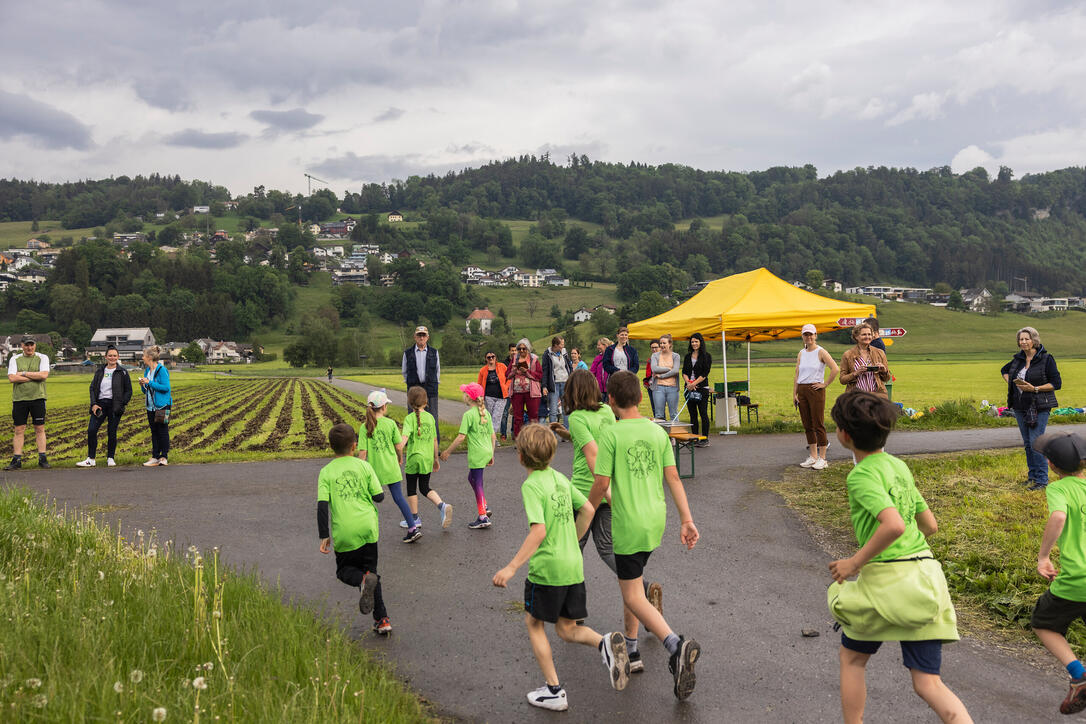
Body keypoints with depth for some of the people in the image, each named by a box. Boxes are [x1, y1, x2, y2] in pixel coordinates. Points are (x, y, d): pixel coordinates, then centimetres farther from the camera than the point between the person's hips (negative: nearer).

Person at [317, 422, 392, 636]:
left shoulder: (326, 472, 0)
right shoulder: (364, 466, 2)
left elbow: (322, 505, -7)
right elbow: (379, 497, 2)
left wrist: (324, 536, -2)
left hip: (344, 533, -1)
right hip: (368, 528, 1)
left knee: (344, 570, 19)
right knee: (370, 569, 15)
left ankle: (363, 579, -17)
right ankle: (382, 620, 6)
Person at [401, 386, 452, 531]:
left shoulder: (410, 418, -10)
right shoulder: (430, 417, 4)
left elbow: (405, 437, -25)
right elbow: (435, 440, 9)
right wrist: (436, 459, 19)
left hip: (413, 458, -4)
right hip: (428, 458, 4)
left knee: (411, 488, 11)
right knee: (425, 487, 16)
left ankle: (415, 518, 18)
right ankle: (442, 505, -6)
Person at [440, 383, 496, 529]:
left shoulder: (469, 415, -13)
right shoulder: (486, 413, 9)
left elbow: (461, 437, -16)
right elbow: (493, 436, 12)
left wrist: (447, 451, -8)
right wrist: (491, 454, 21)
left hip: (476, 454, -8)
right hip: (487, 452, 8)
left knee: (477, 484, 0)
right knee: (471, 478, 24)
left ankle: (483, 517, 4)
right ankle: (484, 507, 23)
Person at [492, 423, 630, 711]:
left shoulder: (531, 485, -15)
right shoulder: (560, 478, 9)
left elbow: (539, 531, -25)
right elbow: (588, 509, 14)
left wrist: (511, 568, -25)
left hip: (546, 568, -7)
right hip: (573, 566, 7)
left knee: (534, 623, 14)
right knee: (567, 629, 16)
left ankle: (554, 691, 15)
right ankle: (604, 643, -12)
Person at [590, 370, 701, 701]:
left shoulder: (611, 434, -14)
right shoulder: (657, 431, 3)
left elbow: (602, 483, -14)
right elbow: (673, 478, 2)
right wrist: (686, 519, 4)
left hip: (628, 524, -6)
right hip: (655, 520, 7)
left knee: (633, 595, -1)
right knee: (632, 580, 25)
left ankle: (676, 644, -22)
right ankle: (631, 645, 35)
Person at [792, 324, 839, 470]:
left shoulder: (821, 352, -6)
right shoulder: (801, 354, 12)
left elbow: (835, 369, -15)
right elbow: (797, 375, 13)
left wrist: (825, 384, -11)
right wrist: (794, 394, 6)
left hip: (816, 390, -6)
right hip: (802, 391, 6)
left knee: (818, 424, -5)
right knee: (807, 425, 8)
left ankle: (822, 458, 1)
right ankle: (813, 457, 16)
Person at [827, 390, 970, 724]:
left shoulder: (862, 475, -12)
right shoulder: (899, 466, 13)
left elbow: (893, 525, -27)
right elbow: (930, 525, 18)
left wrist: (855, 562, -16)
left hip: (887, 579, -7)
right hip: (925, 570, 7)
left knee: (851, 658, 18)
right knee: (929, 684, 7)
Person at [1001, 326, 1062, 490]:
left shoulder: (1046, 359, -8)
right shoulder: (1018, 359, 9)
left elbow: (1057, 383, -9)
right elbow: (1004, 370, 29)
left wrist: (1035, 389, -17)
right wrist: (1011, 383, 11)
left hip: (1039, 407, -6)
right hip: (1020, 406, 6)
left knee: (1036, 442, -11)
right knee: (1027, 443, 11)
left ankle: (1042, 479, -3)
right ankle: (1033, 475, 21)